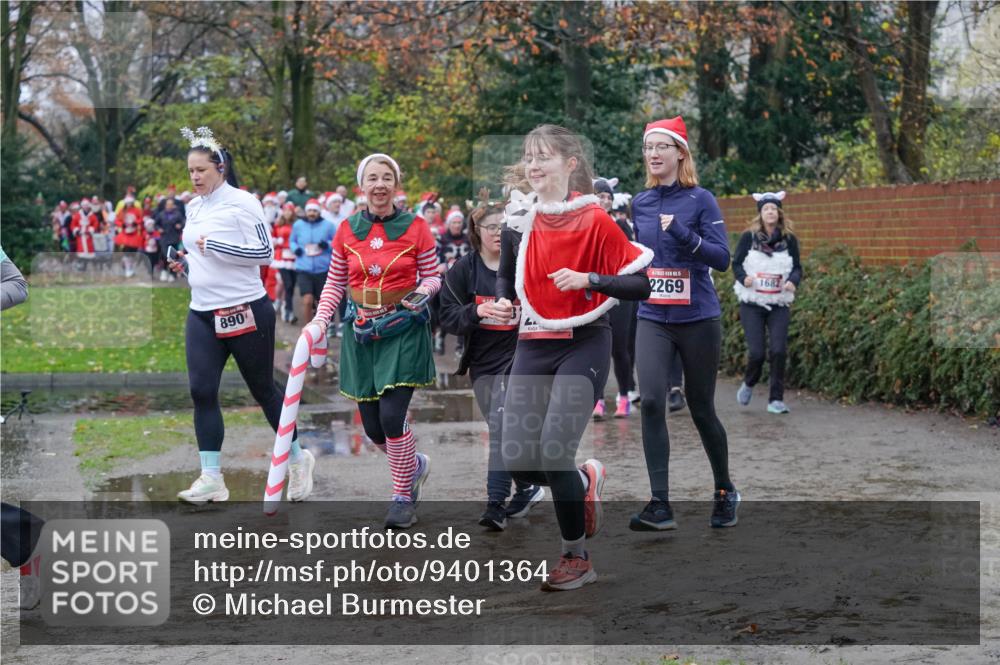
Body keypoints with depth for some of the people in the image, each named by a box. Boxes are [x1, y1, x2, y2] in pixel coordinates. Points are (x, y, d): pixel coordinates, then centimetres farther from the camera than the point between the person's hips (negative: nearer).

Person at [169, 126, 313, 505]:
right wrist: (185, 263, 4)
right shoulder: (193, 207, 12)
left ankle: (297, 459, 25)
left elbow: (265, 252, -14)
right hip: (202, 314, 6)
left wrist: (214, 247, -19)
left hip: (246, 312, -6)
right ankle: (211, 479, 0)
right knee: (201, 391, -4)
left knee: (263, 389, 5)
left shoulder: (242, 202, -10)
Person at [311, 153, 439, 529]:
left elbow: (432, 276, 5)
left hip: (403, 329, -3)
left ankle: (403, 497, 5)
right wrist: (321, 320, -4)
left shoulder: (416, 228, -3)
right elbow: (335, 283, 10)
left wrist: (423, 291, -17)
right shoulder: (347, 230, 4)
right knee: (372, 427, 5)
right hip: (361, 332, 4)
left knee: (392, 417, -14)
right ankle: (415, 465, 35)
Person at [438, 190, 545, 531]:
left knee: (502, 425, -17)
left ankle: (496, 505, -17)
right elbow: (447, 316, -3)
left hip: (518, 356, -4)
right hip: (482, 362, 4)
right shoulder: (462, 269, 1)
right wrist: (477, 312, -20)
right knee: (502, 429, 12)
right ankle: (527, 488, 33)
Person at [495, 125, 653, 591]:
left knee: (554, 451, -16)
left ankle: (576, 558, 6)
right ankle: (585, 482, 32)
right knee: (518, 461, -3)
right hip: (533, 346, 5)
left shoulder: (595, 220, -10)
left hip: (584, 346, -5)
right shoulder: (518, 219, 4)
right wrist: (503, 300, 0)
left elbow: (640, 284, -11)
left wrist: (588, 279, -23)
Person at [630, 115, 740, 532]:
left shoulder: (700, 200, -6)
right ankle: (660, 506, -13)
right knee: (651, 401, -15)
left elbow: (722, 258, -14)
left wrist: (683, 233, -24)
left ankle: (725, 492, 31)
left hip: (698, 320, -3)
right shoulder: (640, 203, 8)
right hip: (652, 320, 3)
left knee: (701, 410, 7)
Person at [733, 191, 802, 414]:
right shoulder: (749, 237, -2)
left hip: (779, 305, 1)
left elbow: (797, 268, 6)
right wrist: (744, 278, -18)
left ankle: (776, 400, 2)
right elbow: (736, 264, 3)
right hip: (752, 304, -1)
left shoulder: (789, 239, 2)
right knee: (756, 352, -7)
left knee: (779, 350, -10)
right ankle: (748, 383, 26)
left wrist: (793, 281, -15)